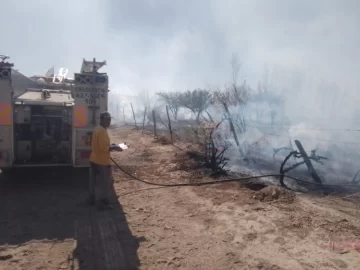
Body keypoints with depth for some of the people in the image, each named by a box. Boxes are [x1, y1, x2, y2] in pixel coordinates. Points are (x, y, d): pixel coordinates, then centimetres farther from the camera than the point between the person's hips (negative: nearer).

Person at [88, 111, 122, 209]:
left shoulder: (96, 129, 10)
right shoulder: (103, 132, -21)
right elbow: (104, 148, -25)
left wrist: (111, 146, 13)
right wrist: (114, 147, -12)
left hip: (94, 159, 9)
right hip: (102, 161, -9)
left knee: (94, 181, 16)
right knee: (107, 181, 5)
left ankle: (92, 200, 25)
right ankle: (105, 201, 12)